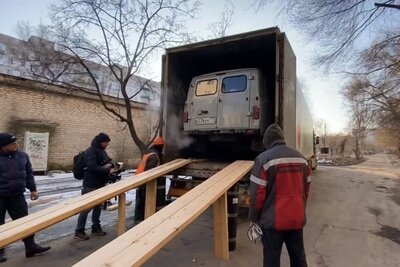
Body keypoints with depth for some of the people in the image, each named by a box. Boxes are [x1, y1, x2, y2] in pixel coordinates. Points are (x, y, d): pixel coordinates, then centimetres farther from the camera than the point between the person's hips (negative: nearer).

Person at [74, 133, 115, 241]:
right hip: (90, 185, -9)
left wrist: (110, 165, -3)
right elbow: (93, 167, -28)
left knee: (98, 206, 17)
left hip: (100, 184, 10)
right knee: (86, 208, -1)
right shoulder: (90, 152, -18)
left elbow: (109, 160, 20)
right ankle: (79, 231, 11)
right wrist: (107, 170, -23)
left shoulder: (102, 151, 11)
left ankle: (96, 227, 30)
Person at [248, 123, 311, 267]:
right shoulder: (301, 158, 5)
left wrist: (253, 218, -2)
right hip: (297, 218, 6)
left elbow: (257, 194, -14)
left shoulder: (264, 158, -14)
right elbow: (306, 188, 13)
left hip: (273, 220, -5)